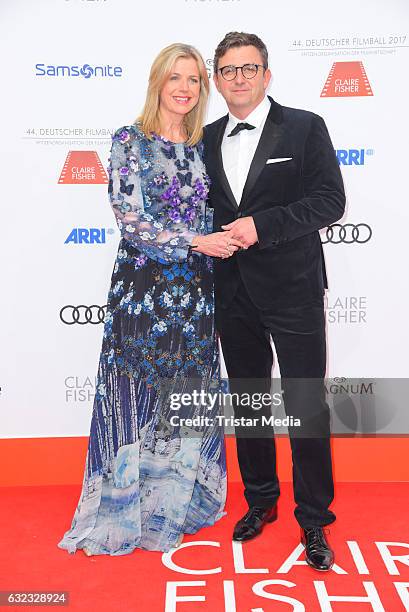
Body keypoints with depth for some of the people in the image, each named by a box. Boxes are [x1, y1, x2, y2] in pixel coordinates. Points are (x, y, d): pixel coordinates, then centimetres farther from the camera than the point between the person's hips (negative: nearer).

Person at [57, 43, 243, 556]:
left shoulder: (202, 147, 11)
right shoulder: (130, 141, -3)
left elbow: (208, 220, 15)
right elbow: (129, 220, -12)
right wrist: (197, 243, -15)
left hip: (195, 291, 5)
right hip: (143, 287, -4)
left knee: (187, 398, 11)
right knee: (139, 397, 4)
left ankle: (177, 502, 29)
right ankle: (130, 509, 22)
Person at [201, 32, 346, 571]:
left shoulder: (305, 127, -2)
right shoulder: (208, 139, 11)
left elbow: (329, 201, -10)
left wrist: (261, 225, -18)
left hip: (291, 288, -4)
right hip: (233, 291, 5)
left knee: (306, 406, 1)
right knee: (247, 401, 15)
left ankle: (314, 519, 18)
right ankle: (261, 501, 33)